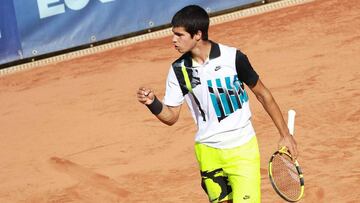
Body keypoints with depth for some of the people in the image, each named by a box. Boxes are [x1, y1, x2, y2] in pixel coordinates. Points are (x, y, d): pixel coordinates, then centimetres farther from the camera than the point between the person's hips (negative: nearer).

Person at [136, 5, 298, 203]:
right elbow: (171, 116, 3)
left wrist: (285, 134, 2)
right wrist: (153, 103, -19)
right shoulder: (179, 70, -4)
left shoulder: (233, 57, -13)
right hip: (208, 152, 3)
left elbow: (262, 93, -1)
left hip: (242, 149, -3)